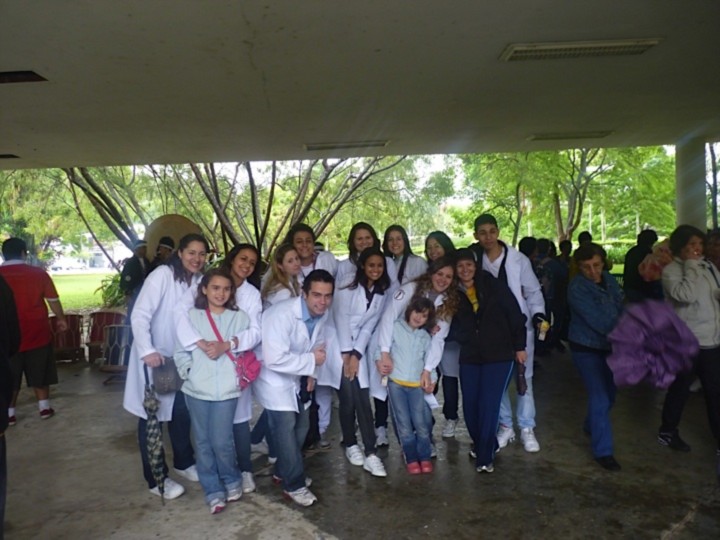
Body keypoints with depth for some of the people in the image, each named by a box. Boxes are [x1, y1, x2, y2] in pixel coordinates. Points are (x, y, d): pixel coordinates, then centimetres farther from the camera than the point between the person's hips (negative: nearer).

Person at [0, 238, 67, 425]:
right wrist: (61, 319, 16)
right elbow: (53, 300, 0)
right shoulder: (38, 273, -7)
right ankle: (44, 407, 20)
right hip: (37, 333, 0)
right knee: (39, 374, 13)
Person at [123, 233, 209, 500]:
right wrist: (147, 351, -33)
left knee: (181, 411, 19)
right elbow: (139, 315, -25)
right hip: (153, 357, -6)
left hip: (180, 359, 7)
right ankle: (156, 479, 21)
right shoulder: (162, 275, -22)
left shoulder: (199, 280, -2)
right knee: (151, 418, 7)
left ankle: (184, 463, 39)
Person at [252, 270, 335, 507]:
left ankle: (284, 471, 36)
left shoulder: (322, 314, -8)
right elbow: (275, 359, -40)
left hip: (293, 378, 8)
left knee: (301, 425, 16)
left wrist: (310, 371, -7)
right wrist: (311, 361, -29)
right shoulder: (282, 315, -33)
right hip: (273, 378, -8)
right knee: (286, 429, -7)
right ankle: (294, 485, 10)